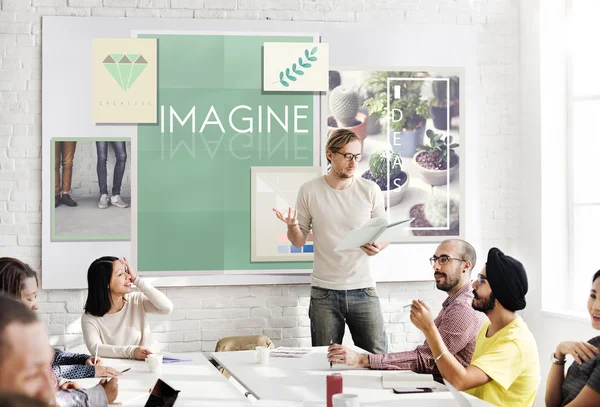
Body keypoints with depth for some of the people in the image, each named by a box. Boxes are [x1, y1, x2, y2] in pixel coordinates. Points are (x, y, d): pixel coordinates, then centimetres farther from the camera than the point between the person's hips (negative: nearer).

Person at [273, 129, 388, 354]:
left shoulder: (370, 190, 2)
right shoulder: (309, 191, 1)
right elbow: (299, 241, 7)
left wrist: (378, 246, -15)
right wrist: (292, 227, -15)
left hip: (363, 290, 0)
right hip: (324, 293, 0)